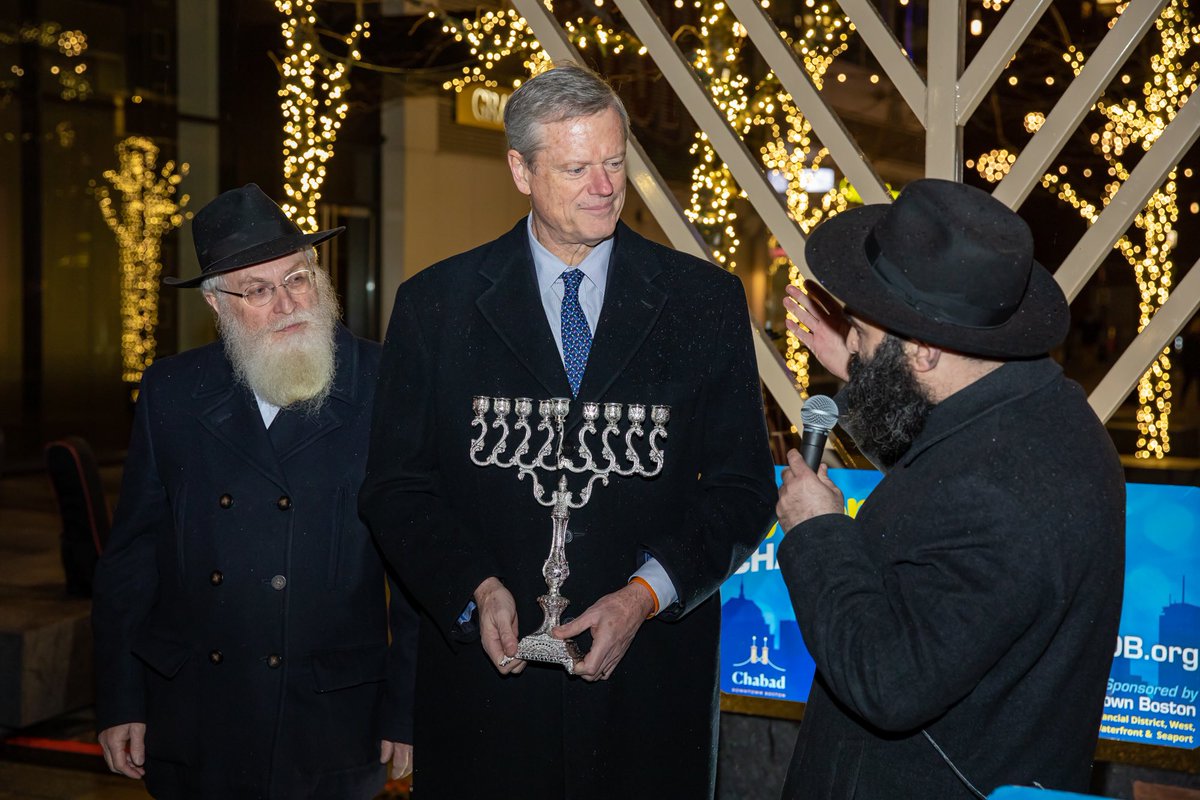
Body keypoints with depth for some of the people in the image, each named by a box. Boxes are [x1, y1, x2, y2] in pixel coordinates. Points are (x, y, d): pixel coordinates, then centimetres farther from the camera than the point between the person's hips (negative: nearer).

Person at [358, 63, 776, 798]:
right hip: (488, 669, 0)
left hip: (651, 674, 1)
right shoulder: (436, 304, 1)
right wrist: (476, 588, -13)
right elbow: (396, 487, 2)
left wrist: (646, 593, -11)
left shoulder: (705, 301, 1)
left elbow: (744, 485, 0)